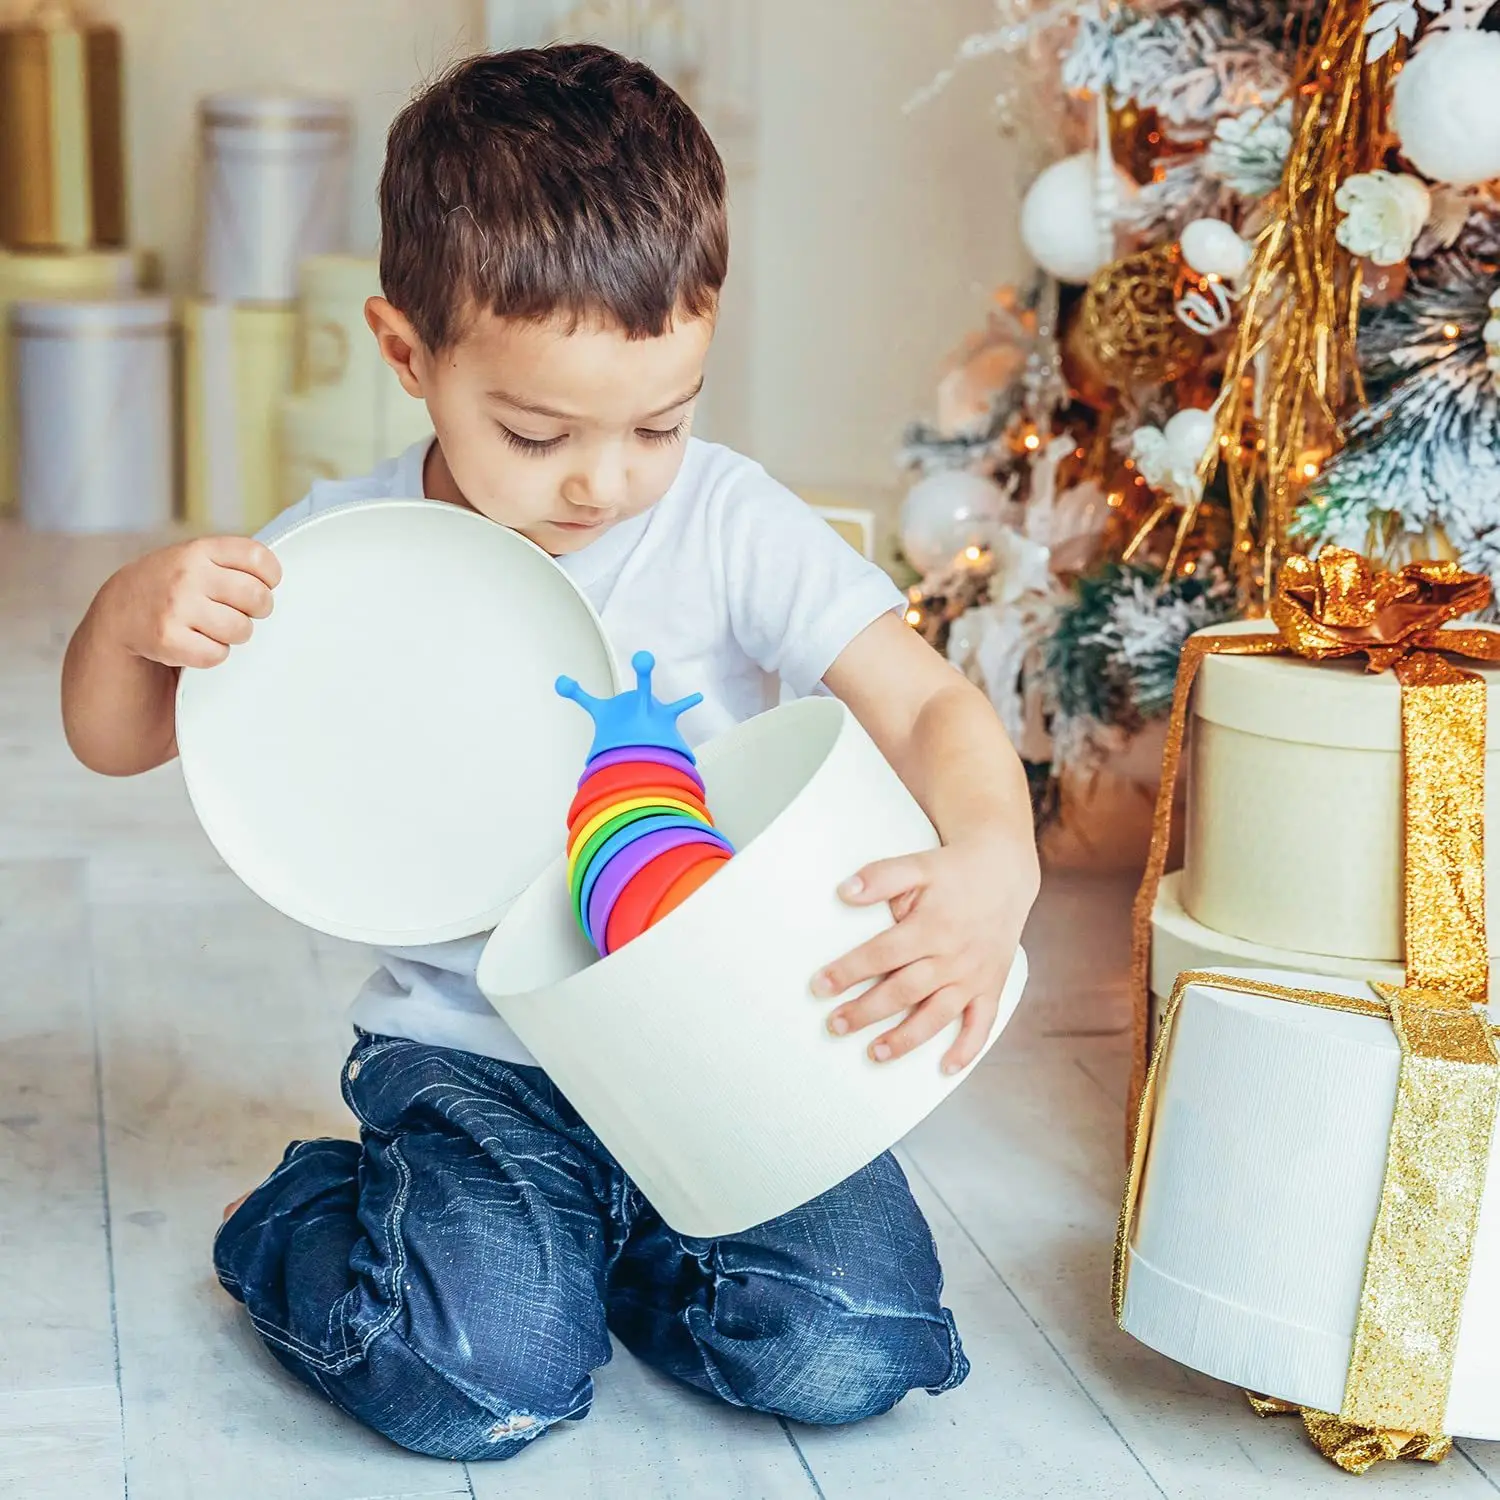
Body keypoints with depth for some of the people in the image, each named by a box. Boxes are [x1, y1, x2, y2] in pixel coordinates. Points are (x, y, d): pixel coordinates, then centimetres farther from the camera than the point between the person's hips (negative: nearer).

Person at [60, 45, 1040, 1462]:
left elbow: (929, 706, -16)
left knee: (849, 1352, -15)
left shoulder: (732, 526, -10)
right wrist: (133, 611, -19)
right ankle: (292, 1222, 11)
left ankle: (587, 1236, 14)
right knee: (485, 1378, -22)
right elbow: (116, 742, 5)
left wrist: (993, 865, -38)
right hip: (471, 1043, -1)